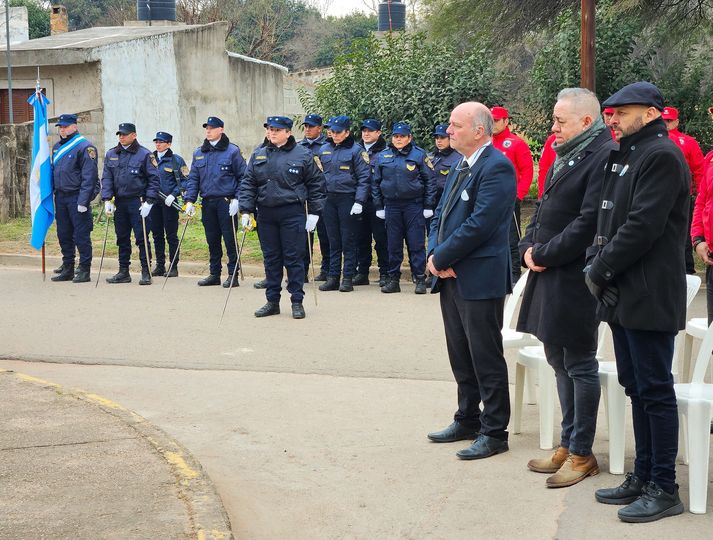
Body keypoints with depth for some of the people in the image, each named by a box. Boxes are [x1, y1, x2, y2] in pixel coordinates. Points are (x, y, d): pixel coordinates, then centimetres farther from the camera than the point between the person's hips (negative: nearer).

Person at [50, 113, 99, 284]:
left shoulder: (85, 147, -10)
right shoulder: (57, 147, 15)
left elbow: (89, 177, -15)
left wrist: (83, 201, -19)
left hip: (77, 197, -8)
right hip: (60, 197, 8)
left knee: (81, 235, -4)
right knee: (63, 234, 11)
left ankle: (84, 270, 2)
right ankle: (67, 268, 20)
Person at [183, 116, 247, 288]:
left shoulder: (232, 151, -2)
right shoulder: (199, 153, 11)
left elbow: (243, 177, -2)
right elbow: (193, 178, 12)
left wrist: (237, 199, -10)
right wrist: (190, 200, 1)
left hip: (226, 202, -5)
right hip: (207, 203, 5)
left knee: (230, 239, -3)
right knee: (212, 240, 11)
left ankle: (233, 274, 4)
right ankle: (214, 274, 20)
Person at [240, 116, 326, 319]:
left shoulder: (303, 155, -1)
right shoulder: (259, 155, 10)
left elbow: (316, 185, 1)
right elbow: (248, 184, 10)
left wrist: (314, 213, -4)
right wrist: (246, 210, 2)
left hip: (293, 214, -4)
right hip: (266, 214, 4)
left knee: (294, 258, -1)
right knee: (271, 259, 10)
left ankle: (297, 302, 8)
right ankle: (272, 301, 18)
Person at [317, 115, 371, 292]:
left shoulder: (356, 150, -4)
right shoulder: (324, 150, 11)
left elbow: (364, 178, -7)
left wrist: (359, 202, -14)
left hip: (348, 199, -5)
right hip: (328, 199, 5)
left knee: (348, 240, 0)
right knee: (333, 241, 8)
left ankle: (348, 278, 4)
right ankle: (333, 277, 13)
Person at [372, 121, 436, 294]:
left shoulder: (419, 155, -1)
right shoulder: (382, 157, 8)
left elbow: (430, 180, -1)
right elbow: (376, 183, 13)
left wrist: (428, 206, -5)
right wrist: (379, 207, 8)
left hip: (414, 205, -3)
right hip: (391, 206, 3)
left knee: (416, 244, -3)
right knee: (393, 245, 7)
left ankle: (420, 280, 2)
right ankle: (393, 280, 14)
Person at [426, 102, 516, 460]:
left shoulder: (496, 168, -15)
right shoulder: (460, 167, 15)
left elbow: (480, 224, -22)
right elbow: (441, 215, 16)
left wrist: (442, 258, -15)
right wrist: (434, 254, -2)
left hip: (479, 279, -9)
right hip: (451, 277, 9)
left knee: (486, 358, -1)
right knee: (460, 355, 17)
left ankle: (494, 432, 9)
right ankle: (468, 420, 30)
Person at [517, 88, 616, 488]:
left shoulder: (603, 155, -15)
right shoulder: (566, 155, 14)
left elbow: (589, 221, -22)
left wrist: (545, 254, -16)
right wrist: (529, 246, 2)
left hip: (575, 279, -9)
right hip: (549, 276, 9)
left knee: (579, 365, 0)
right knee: (560, 361, 16)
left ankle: (581, 454, 11)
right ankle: (568, 445, 27)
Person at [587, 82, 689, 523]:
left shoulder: (661, 155, -14)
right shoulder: (627, 156, 17)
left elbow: (643, 226, -21)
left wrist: (601, 270, -13)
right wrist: (598, 262, 3)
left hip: (650, 297, -10)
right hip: (624, 295, 10)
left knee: (654, 389, -4)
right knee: (636, 386, 14)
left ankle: (664, 489, 5)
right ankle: (643, 477, 24)